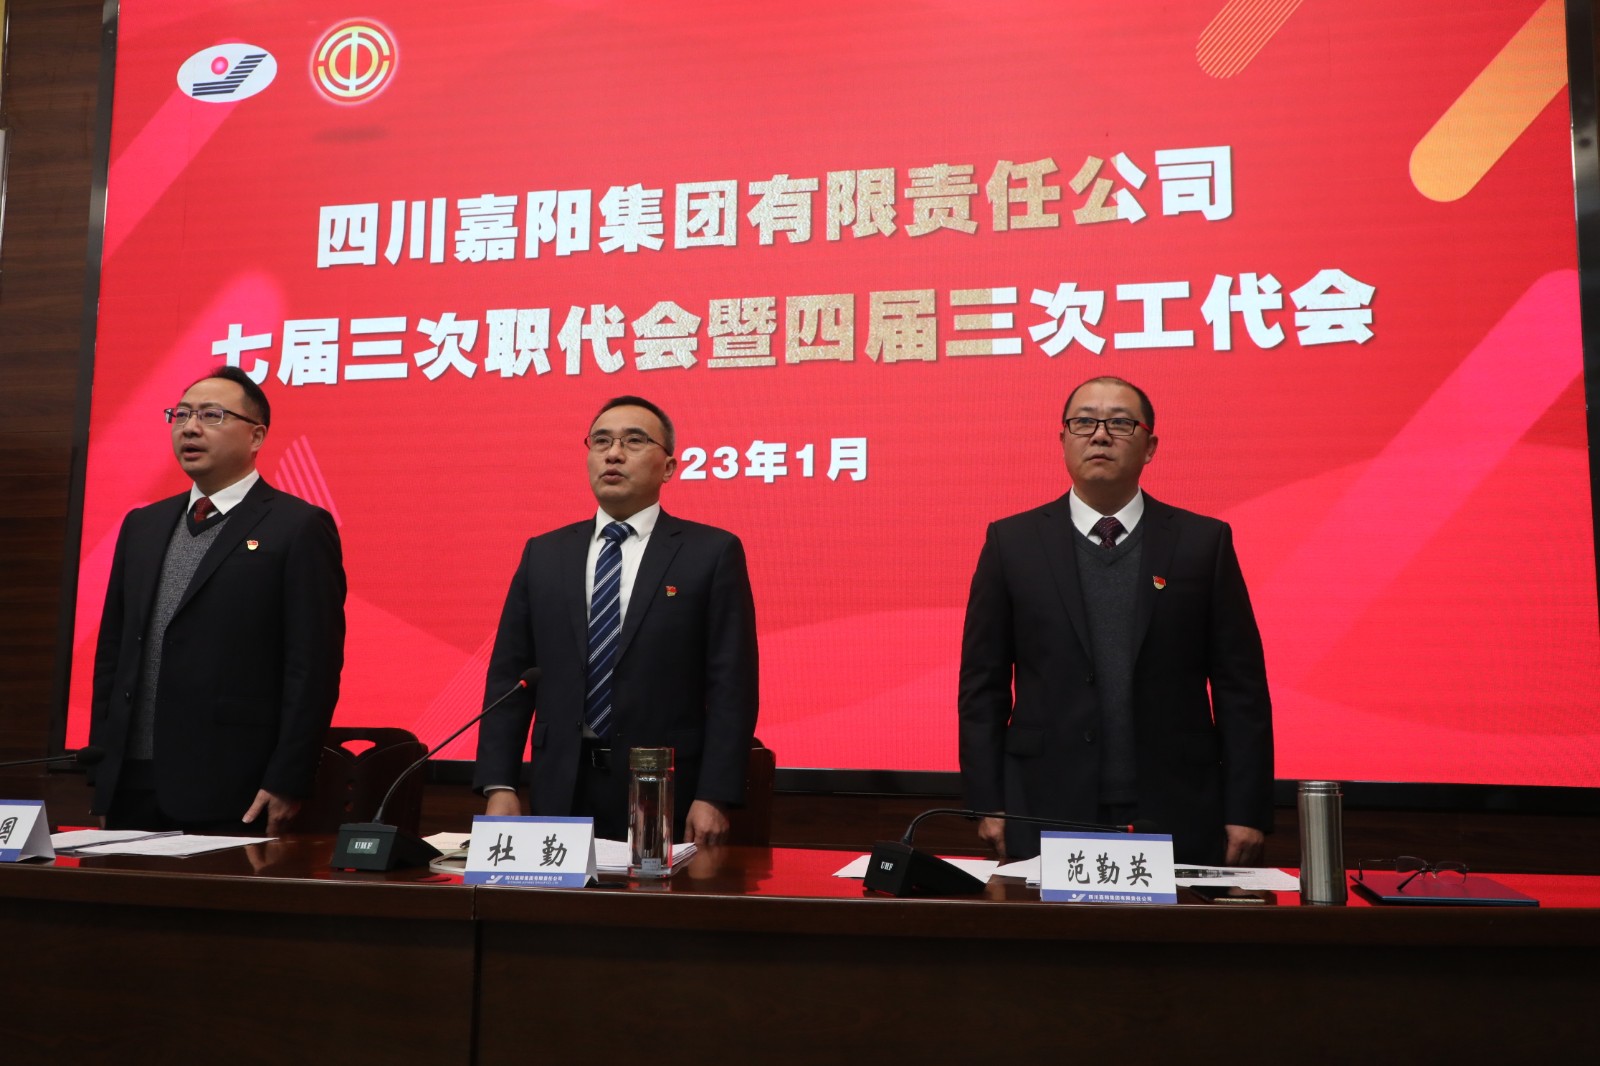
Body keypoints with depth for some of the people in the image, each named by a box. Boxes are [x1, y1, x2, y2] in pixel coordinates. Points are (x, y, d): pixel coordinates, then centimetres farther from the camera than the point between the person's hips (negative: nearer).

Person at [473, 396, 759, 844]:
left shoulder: (712, 552, -2)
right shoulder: (543, 554, 9)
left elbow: (731, 684, -6)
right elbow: (508, 675, 8)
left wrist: (714, 798, -12)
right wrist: (499, 786, -1)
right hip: (560, 790, 3)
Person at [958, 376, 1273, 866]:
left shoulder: (1204, 541, 4)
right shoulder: (1011, 542, 4)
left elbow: (1241, 685, 3)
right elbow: (983, 684, 4)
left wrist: (1245, 813, -2)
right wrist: (988, 806, -1)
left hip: (1177, 818, 0)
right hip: (1045, 817, 0)